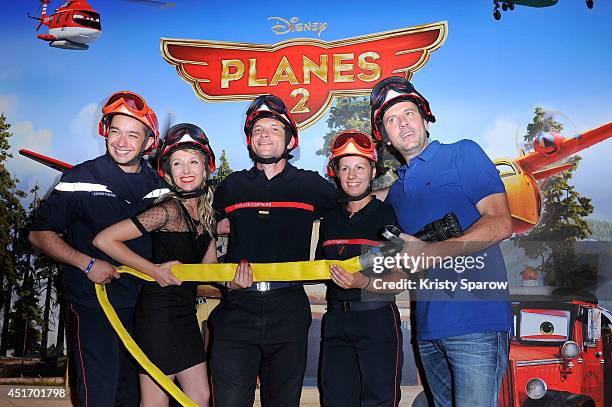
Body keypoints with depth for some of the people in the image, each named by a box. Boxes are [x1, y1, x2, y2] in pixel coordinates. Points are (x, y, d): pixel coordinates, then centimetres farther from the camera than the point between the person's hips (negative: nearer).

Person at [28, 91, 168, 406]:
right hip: (93, 303, -4)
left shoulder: (158, 185, 5)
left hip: (143, 305, 5)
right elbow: (40, 234, -4)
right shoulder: (80, 179, -7)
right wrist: (87, 263, -15)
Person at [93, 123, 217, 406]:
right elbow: (104, 239, -21)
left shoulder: (206, 212, 8)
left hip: (185, 314, 8)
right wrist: (155, 270, -16)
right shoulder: (169, 209, -16)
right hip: (158, 315, -8)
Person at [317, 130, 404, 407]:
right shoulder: (330, 220, 13)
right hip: (336, 320, 5)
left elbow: (402, 278, -8)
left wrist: (364, 283, -24)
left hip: (377, 319, -5)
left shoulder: (388, 215, -3)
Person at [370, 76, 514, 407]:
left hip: (476, 322, -6)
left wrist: (430, 252, -18)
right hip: (428, 329, 6)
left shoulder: (463, 154, 2)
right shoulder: (395, 192, 20)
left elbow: (500, 224, -11)